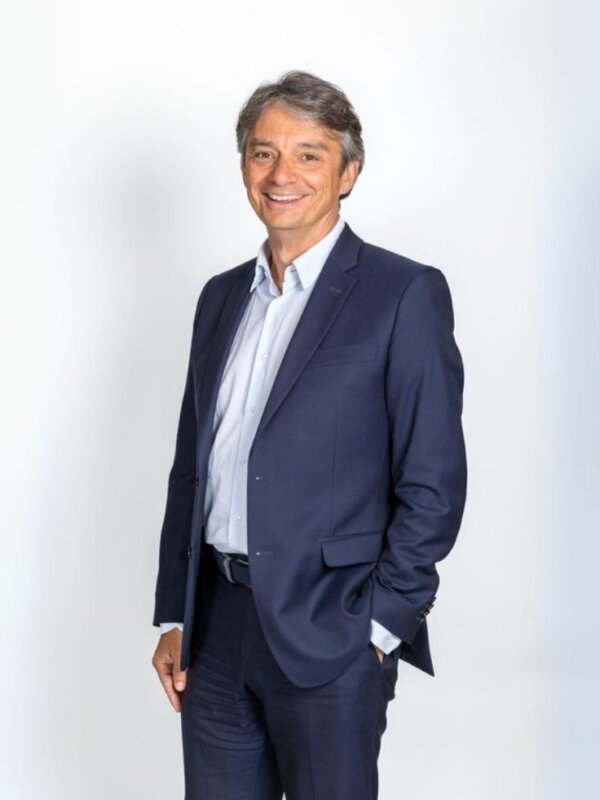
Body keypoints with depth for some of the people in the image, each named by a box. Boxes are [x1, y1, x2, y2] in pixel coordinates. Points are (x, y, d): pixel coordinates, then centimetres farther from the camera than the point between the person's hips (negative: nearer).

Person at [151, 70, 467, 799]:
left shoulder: (405, 294, -7)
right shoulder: (222, 296, 12)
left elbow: (434, 485, -10)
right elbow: (190, 467, 14)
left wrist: (378, 626, -11)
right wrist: (173, 616, 10)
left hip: (329, 634, -5)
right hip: (216, 629, 5)